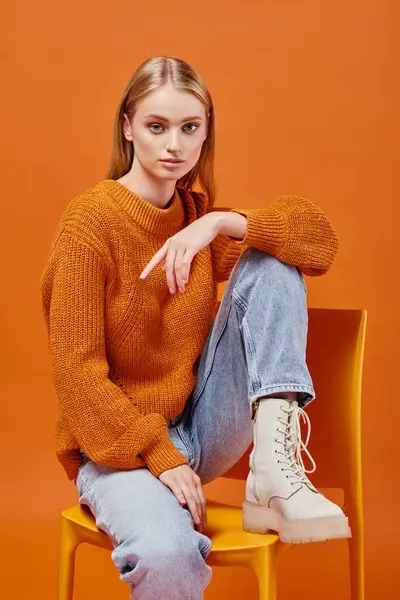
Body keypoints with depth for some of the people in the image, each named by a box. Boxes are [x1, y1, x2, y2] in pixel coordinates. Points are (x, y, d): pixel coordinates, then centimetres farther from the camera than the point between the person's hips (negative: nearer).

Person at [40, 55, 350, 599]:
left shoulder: (199, 211, 4)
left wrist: (223, 223, -20)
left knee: (271, 260, -11)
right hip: (120, 443, -6)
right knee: (167, 553, -40)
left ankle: (274, 468, -22)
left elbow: (320, 237, -5)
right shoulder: (90, 221, -13)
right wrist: (160, 456, -20)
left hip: (202, 428, 6)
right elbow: (77, 370, -16)